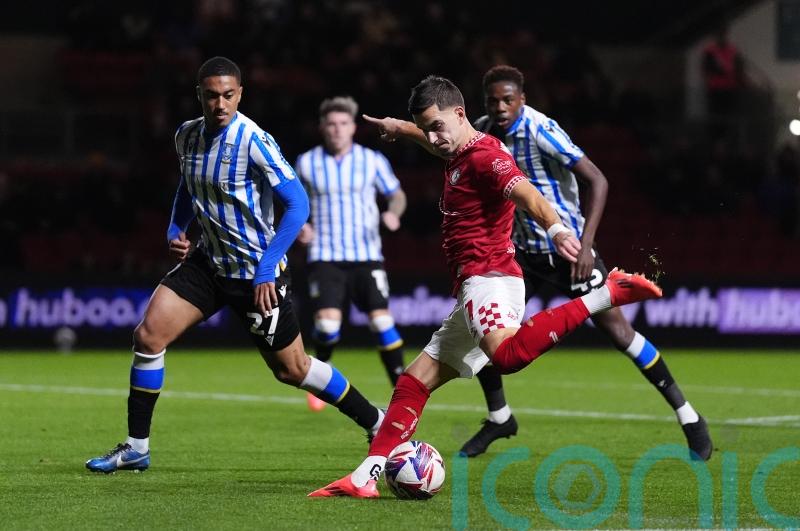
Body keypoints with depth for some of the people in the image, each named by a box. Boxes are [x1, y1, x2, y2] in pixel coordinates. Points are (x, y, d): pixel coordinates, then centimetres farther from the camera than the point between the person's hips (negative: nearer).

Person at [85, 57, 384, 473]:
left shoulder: (253, 141, -21)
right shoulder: (187, 136, 0)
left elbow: (298, 204, -21)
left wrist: (267, 269, -23)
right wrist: (175, 230, 4)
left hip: (258, 275, -6)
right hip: (208, 262, 6)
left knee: (291, 369, 3)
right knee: (149, 334, -8)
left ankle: (378, 426, 22)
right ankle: (136, 447, 3)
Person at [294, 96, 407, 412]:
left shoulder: (372, 161, 2)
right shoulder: (306, 163, 4)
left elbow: (396, 194, 12)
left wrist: (393, 213, -10)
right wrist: (299, 225, -2)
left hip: (367, 256, 0)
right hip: (325, 256, 0)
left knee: (382, 321, -11)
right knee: (327, 324, -16)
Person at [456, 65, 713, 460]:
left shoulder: (540, 131, -22)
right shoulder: (484, 131, -2)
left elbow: (597, 181, -24)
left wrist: (585, 244, -30)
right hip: (523, 249, 6)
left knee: (615, 329, -8)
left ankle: (686, 415, 2)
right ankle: (498, 418, 16)